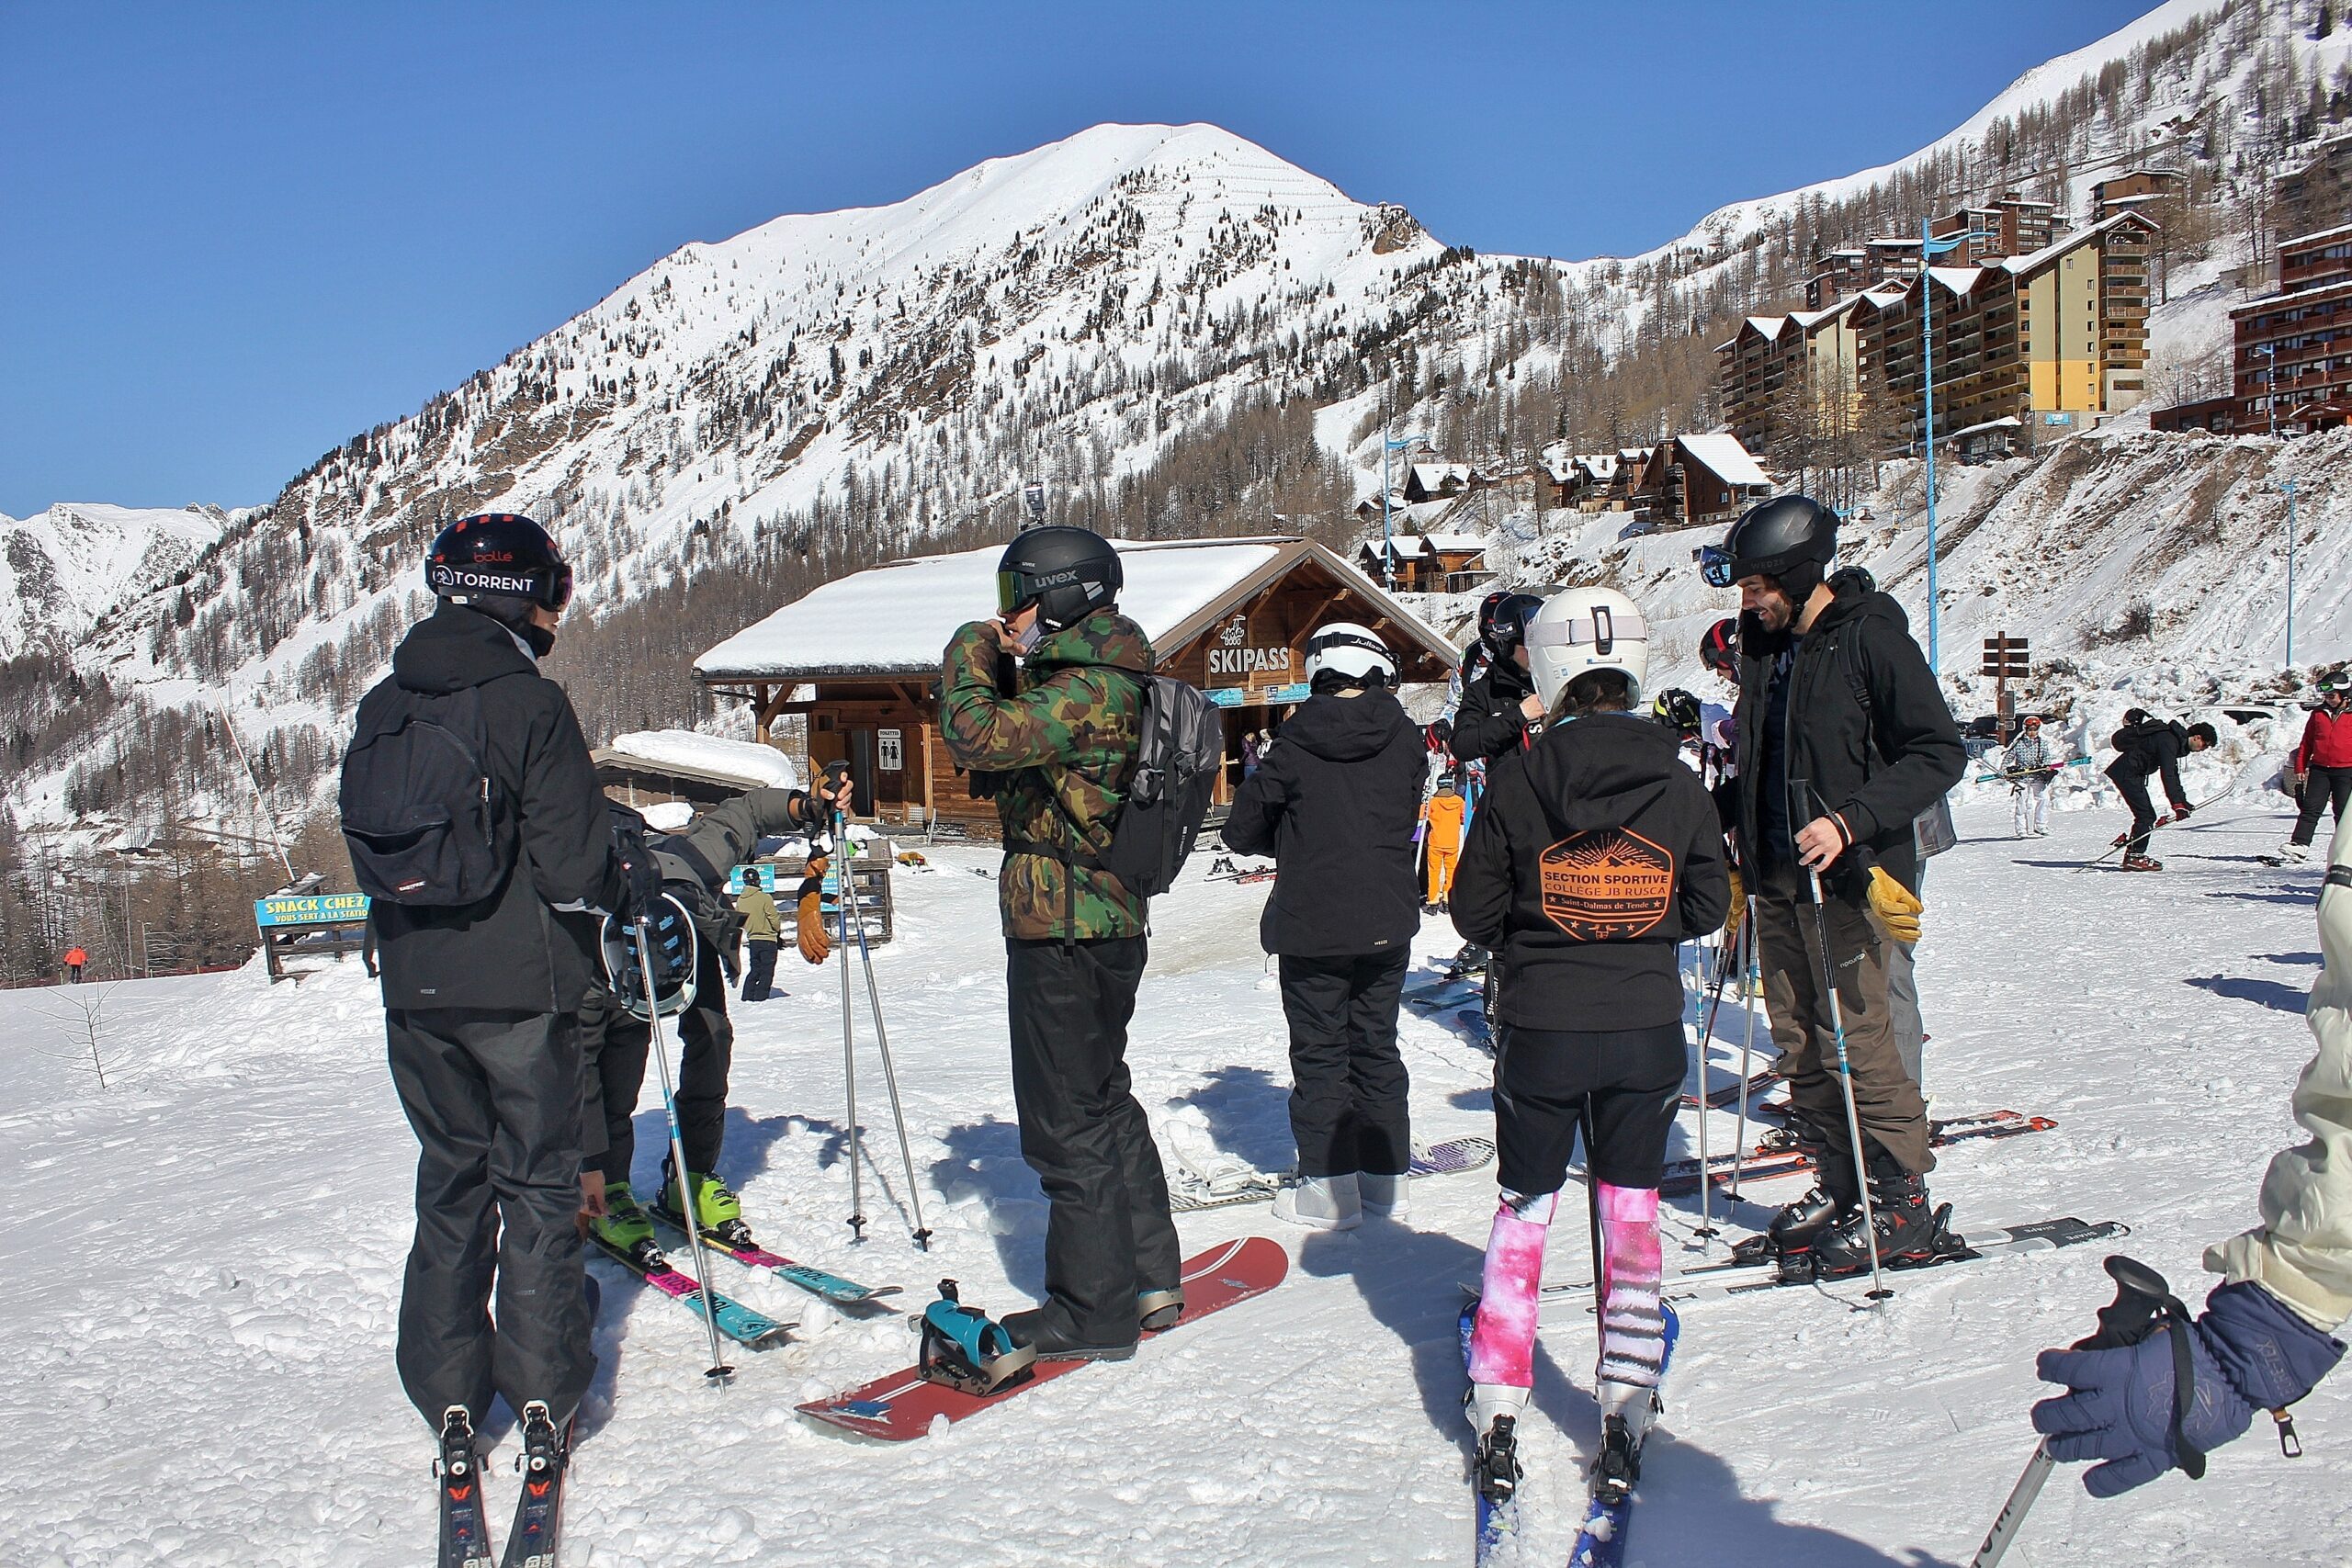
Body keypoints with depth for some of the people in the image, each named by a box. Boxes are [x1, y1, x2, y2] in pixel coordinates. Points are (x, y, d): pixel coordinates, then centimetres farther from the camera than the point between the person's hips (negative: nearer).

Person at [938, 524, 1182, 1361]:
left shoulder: (1091, 690, -20)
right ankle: (1149, 1278, 32)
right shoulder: (1100, 681, 12)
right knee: (1103, 1099, 21)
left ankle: (1094, 1311, 11)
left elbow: (978, 737, -30)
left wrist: (972, 652, -12)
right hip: (1106, 922, 11)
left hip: (1063, 930, -11)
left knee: (1067, 1120, 0)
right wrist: (1007, 664, 8)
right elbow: (1009, 756, 20)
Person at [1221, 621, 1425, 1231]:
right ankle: (1386, 1175, 20)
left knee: (1320, 1053, 6)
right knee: (1375, 1046, 15)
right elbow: (1405, 822, 8)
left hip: (1312, 928, -3)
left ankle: (1330, 1186, 9)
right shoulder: (1406, 740, -3)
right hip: (1388, 925, 3)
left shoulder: (1298, 744, -9)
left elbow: (1242, 830, -2)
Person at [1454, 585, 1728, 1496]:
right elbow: (1707, 907, 5)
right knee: (1632, 1214, 15)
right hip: (1647, 1031, 1)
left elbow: (1474, 913, -4)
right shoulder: (1678, 785, -5)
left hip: (1541, 1032, -1)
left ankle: (1496, 1416, 18)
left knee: (1522, 1213, 14)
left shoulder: (1517, 783, -11)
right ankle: (1625, 1416, 19)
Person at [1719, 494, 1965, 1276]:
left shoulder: (1869, 635, -10)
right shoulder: (1765, 641, 12)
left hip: (1848, 879, -7)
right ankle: (1837, 1187, 22)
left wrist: (1852, 822, -24)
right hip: (1779, 879, 7)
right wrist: (1741, 845, 15)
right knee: (1800, 1048, 10)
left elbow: (1940, 752, -14)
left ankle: (1902, 1204, 8)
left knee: (1859, 1043, -4)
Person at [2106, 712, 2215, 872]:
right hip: (2126, 773, -10)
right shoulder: (2168, 741, -21)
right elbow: (2168, 775, -27)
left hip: (2131, 773, 10)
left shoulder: (2175, 738, 12)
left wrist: (2182, 800, 18)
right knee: (2146, 815, -10)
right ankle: (2135, 857, -7)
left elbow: (2173, 774, 21)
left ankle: (2132, 856, 14)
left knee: (2147, 815, 11)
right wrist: (2177, 804, -29)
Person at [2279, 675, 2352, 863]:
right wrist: (2300, 767, 9)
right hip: (2319, 768, 3)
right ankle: (2299, 845, -10)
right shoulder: (2318, 713, 10)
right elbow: (2307, 742, 14)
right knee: (2310, 809, -4)